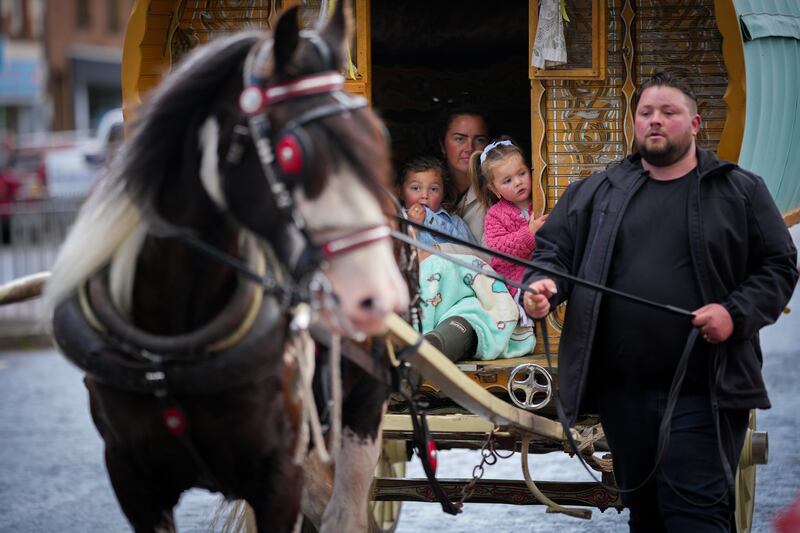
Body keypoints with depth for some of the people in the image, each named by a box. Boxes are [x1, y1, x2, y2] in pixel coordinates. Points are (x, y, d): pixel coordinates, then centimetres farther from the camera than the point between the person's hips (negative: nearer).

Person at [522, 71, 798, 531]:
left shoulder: (742, 192, 6)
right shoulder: (594, 194, 14)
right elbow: (554, 249, 12)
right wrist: (541, 286, -11)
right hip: (622, 390, 4)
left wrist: (737, 313, -12)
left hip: (705, 391, -3)